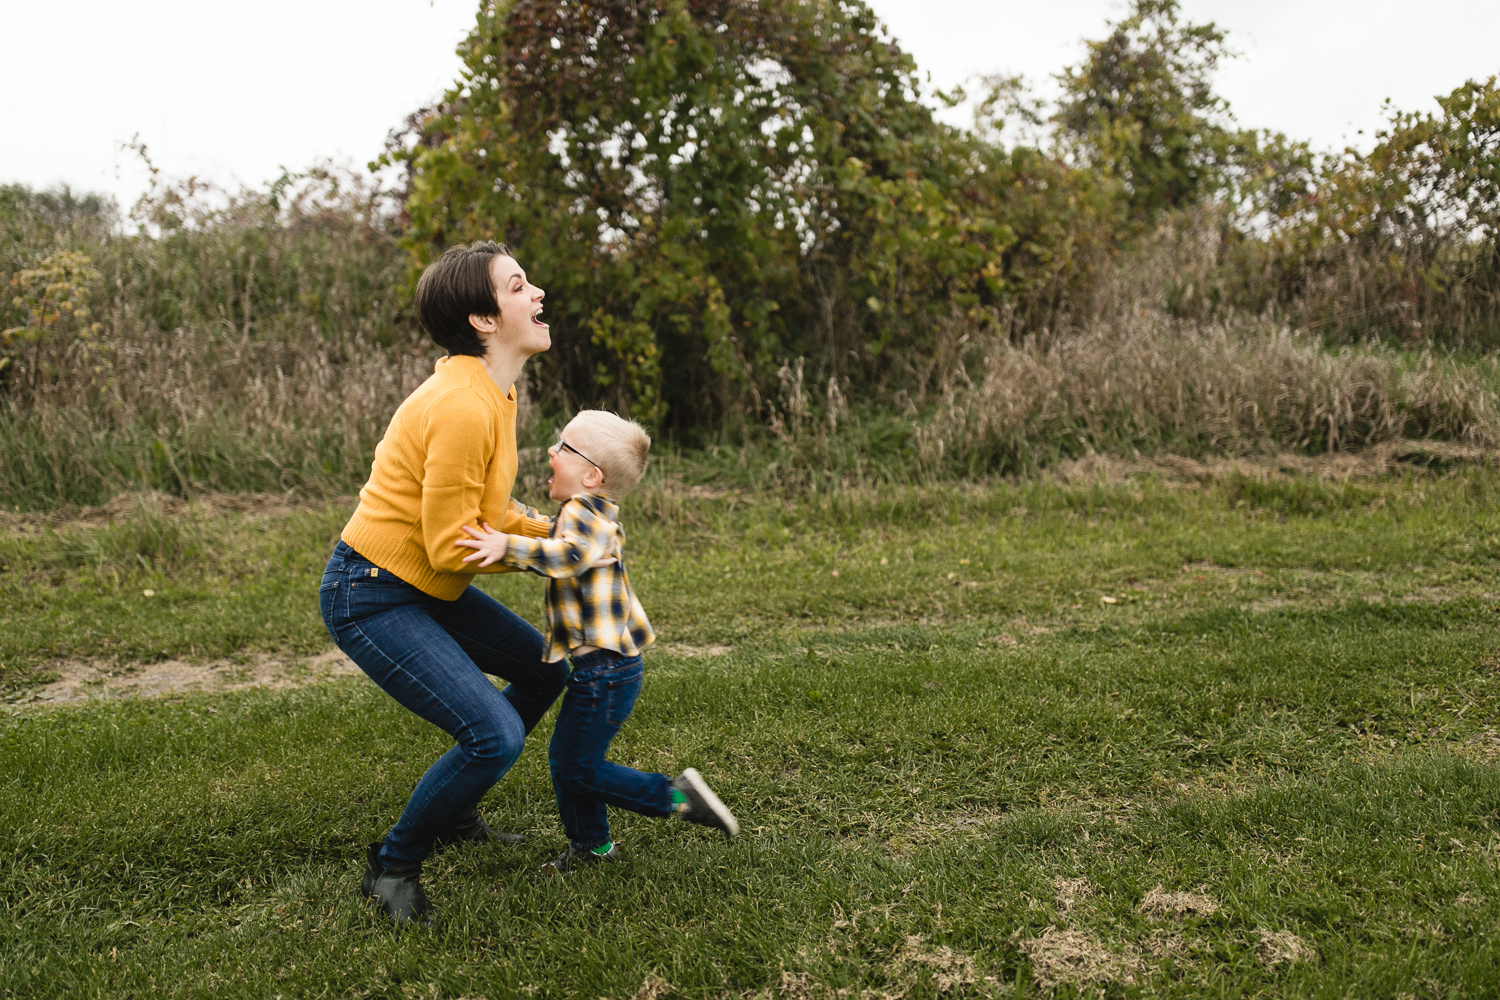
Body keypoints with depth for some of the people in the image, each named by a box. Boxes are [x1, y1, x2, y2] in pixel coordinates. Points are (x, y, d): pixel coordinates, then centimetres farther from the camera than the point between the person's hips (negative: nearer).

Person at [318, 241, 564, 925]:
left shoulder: (493, 394, 6)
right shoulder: (462, 406, -27)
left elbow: (487, 509, 15)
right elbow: (452, 546, -23)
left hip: (424, 586, 10)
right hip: (370, 597, -10)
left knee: (545, 669, 18)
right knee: (495, 736, -18)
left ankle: (453, 813, 33)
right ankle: (392, 865, 7)